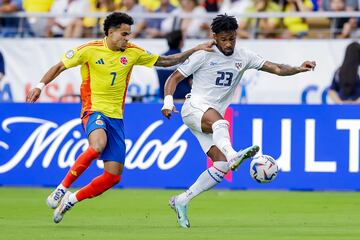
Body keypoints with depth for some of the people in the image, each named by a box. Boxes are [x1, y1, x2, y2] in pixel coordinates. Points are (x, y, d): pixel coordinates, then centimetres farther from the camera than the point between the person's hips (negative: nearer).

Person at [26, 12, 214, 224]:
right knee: (98, 145, -39)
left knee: (113, 177, -2)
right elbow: (60, 66, 3)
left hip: (116, 117, 5)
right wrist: (41, 86, -9)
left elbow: (165, 61, 15)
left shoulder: (132, 52, 6)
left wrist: (195, 50, 9)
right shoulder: (90, 50, -5)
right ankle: (62, 188, -26)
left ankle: (71, 199, 17)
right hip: (94, 111, -5)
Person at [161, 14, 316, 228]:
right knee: (219, 121, -39)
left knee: (222, 166, -9)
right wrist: (168, 101, -17)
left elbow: (276, 68, 3)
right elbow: (174, 78, -1)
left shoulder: (243, 57, 8)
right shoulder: (204, 56, -4)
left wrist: (299, 69, -14)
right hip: (195, 108, -6)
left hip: (214, 120, 6)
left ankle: (181, 201, 1)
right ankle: (233, 155, -71)